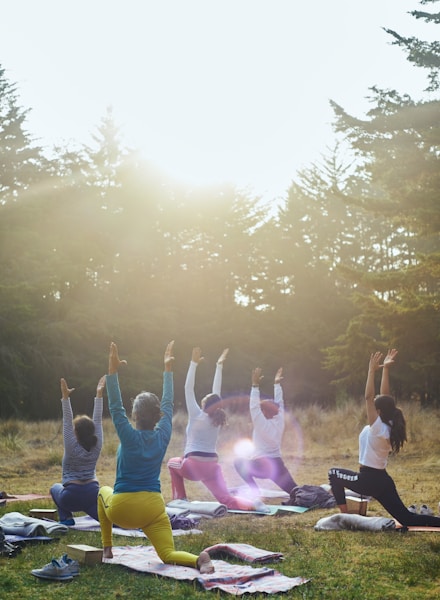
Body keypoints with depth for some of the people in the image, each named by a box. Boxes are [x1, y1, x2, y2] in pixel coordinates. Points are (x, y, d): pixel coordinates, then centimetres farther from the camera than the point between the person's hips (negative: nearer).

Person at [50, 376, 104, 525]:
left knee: (55, 488, 28)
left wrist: (65, 397, -19)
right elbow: (98, 420, 2)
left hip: (72, 497, -3)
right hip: (93, 494, 3)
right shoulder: (96, 446, 0)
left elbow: (67, 422, -14)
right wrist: (99, 394, 3)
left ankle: (66, 517, 9)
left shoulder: (72, 447, -10)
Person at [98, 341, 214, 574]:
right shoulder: (163, 436, -1)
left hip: (122, 509, -2)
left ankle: (107, 548, 28)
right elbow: (168, 404, 10)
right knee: (168, 555, 0)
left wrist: (112, 371, -18)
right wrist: (168, 369, 16)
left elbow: (116, 407, -14)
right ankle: (199, 559, -35)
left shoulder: (130, 437, -11)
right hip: (153, 508, 2)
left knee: (104, 492, 31)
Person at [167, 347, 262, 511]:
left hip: (193, 466, -4)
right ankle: (252, 504, -34)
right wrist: (219, 365, 18)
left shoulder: (197, 416, -4)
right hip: (212, 467, 4)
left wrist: (194, 363, -7)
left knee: (172, 463, 29)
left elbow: (188, 389, -6)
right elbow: (217, 392, 14)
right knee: (227, 500, -6)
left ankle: (180, 499, 21)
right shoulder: (217, 419, 8)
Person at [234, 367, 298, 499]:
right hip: (278, 465, 6)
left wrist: (255, 385, -21)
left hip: (263, 466, -6)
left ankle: (256, 492, 0)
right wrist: (277, 384, 18)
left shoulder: (262, 424, -10)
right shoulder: (279, 422, 5)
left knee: (239, 463, 11)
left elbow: (254, 407, -17)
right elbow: (279, 403, 16)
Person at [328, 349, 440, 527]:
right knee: (407, 519, 9)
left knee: (334, 474, 13)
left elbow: (368, 397, -23)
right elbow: (384, 395, 8)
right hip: (383, 480, 8)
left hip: (369, 480, -8)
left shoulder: (377, 427, -17)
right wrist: (385, 369, 8)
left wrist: (372, 370, -22)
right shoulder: (389, 426, 4)